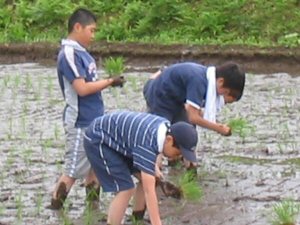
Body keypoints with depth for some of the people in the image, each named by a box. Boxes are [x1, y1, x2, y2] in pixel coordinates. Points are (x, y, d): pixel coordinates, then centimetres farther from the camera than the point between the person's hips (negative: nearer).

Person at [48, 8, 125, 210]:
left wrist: (108, 82, -1)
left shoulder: (81, 52, 9)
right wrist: (109, 82, -14)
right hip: (80, 123, -9)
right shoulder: (69, 54, -18)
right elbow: (82, 88, -22)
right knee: (74, 170, -4)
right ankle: (55, 209, 2)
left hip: (94, 120, 9)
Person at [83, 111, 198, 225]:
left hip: (115, 139, 10)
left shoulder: (166, 127, -8)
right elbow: (149, 191, -36)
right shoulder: (148, 144, -35)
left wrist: (154, 166, -1)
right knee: (126, 190, -19)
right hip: (98, 141, -10)